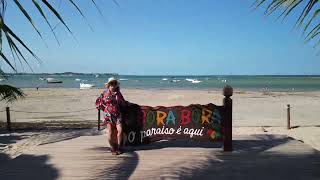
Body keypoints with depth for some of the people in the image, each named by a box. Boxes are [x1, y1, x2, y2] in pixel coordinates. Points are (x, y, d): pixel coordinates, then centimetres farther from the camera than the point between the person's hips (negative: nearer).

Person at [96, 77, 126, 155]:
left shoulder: (118, 93, 9)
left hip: (117, 114, 2)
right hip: (108, 115, -2)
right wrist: (105, 109, 4)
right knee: (110, 132, -3)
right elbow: (97, 103, 6)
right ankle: (113, 148, 14)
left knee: (120, 130, -8)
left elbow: (123, 103, 22)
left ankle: (118, 147, 8)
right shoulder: (105, 93, 1)